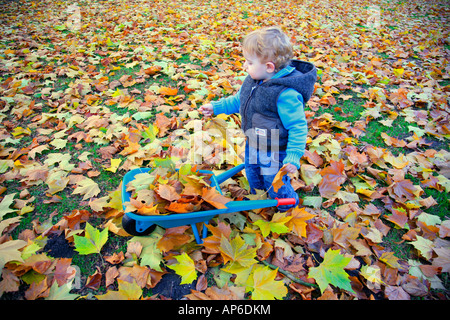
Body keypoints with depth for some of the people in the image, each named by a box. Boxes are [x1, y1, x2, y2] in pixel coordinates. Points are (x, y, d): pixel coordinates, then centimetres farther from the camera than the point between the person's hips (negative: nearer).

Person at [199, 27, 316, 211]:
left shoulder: (287, 94, -33)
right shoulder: (253, 80, -6)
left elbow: (298, 127, -27)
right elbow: (238, 100, 12)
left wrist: (293, 156, -29)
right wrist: (216, 107, 9)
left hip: (275, 152, -8)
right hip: (253, 144, 8)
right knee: (252, 174, 29)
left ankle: (289, 211, 44)